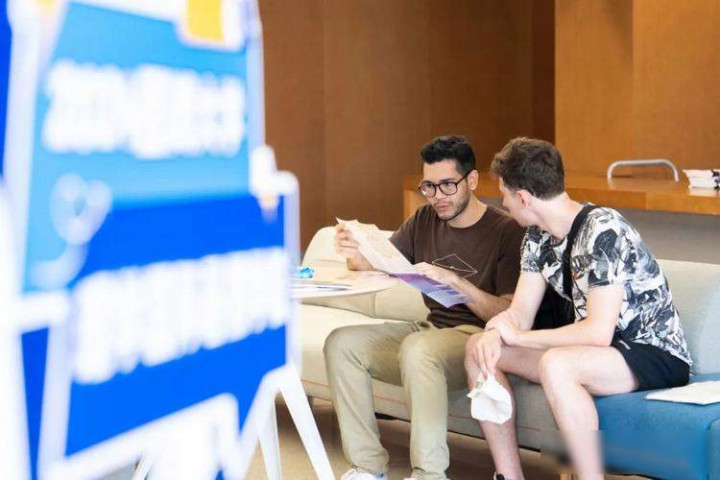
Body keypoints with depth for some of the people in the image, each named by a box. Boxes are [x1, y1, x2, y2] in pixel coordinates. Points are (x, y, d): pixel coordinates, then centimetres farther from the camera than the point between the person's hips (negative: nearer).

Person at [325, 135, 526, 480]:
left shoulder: (507, 232, -9)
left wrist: (453, 280, -26)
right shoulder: (424, 221, 11)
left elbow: (509, 315, -15)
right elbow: (375, 265, 8)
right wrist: (355, 253, -16)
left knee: (418, 348, -37)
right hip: (432, 331, 7)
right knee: (341, 343, -10)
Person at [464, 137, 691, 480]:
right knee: (478, 348, 1)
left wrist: (517, 337, -18)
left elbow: (598, 332, -28)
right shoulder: (538, 237, 4)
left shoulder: (602, 231, -23)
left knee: (554, 365, -37)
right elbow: (519, 313, 5)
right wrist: (494, 335, -18)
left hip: (658, 356, -9)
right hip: (593, 350, 9)